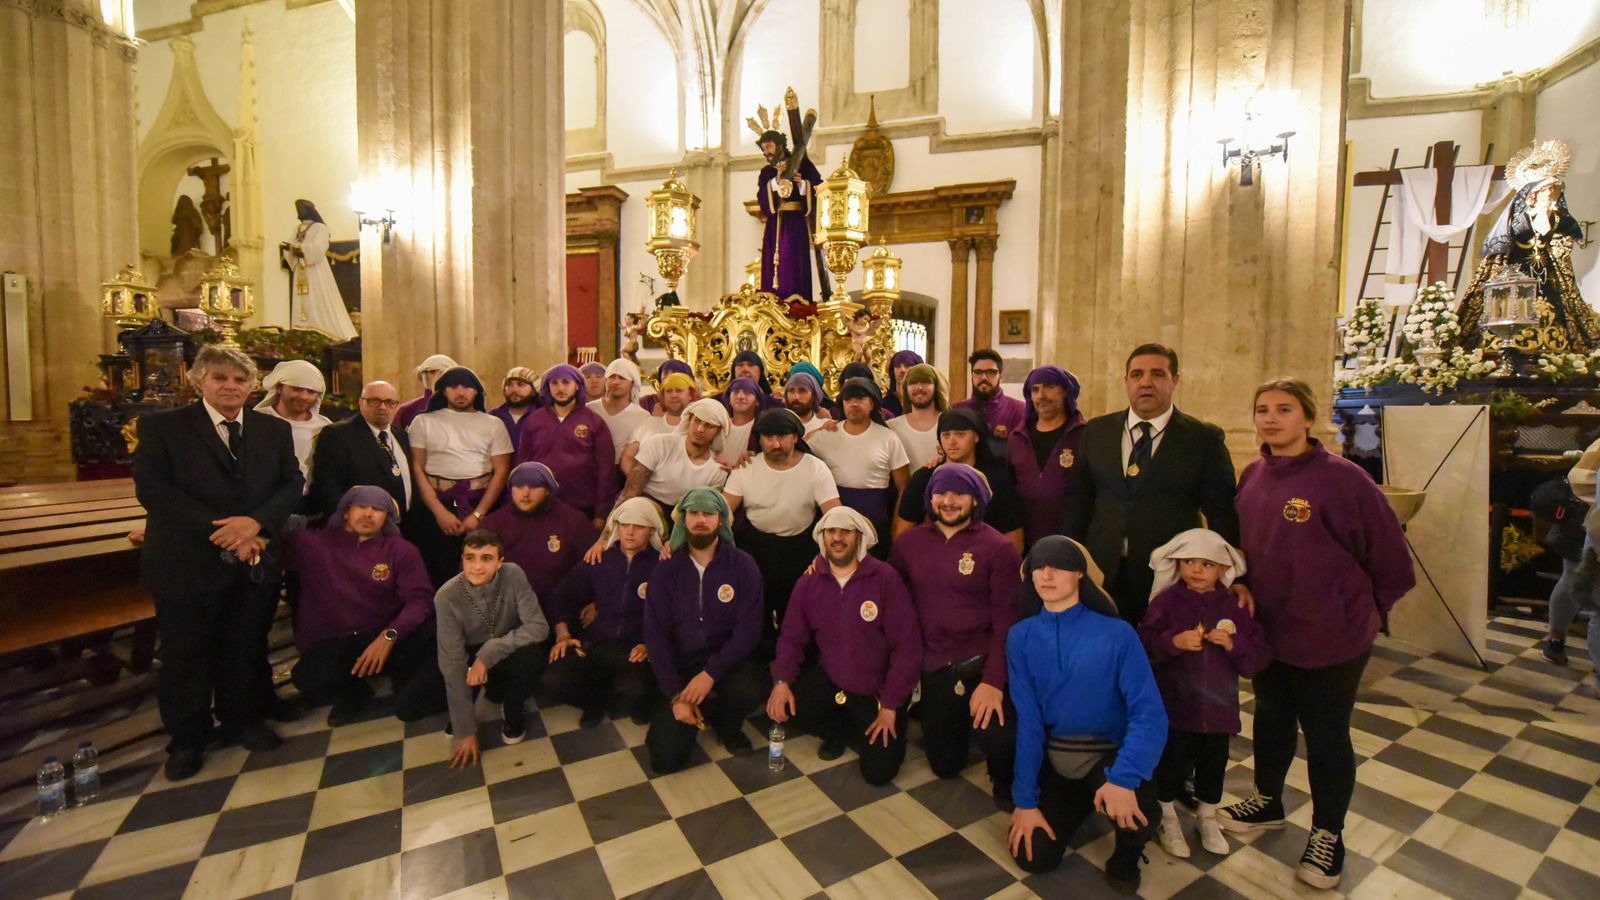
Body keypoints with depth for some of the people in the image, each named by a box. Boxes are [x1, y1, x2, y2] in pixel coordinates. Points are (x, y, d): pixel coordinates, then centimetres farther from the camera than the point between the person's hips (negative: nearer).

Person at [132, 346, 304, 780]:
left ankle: (242, 719, 34)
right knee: (185, 655, 10)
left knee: (244, 650, 14)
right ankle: (187, 739, 29)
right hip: (187, 562, -2)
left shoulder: (275, 430, 8)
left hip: (255, 561, 3)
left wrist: (256, 522, -16)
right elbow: (152, 489, -11)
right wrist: (222, 532, -18)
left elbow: (292, 483, 3)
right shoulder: (162, 426, -2)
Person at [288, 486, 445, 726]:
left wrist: (389, 635, -25)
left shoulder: (400, 550, 1)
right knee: (312, 680, -32)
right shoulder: (313, 543, 4)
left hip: (385, 638, -1)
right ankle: (352, 692, 3)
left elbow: (420, 599, -9)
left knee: (435, 634, -31)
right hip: (330, 645, 1)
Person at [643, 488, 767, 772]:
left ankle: (727, 726, 4)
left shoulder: (743, 565, -8)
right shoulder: (665, 570, -4)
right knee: (666, 758, -13)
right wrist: (675, 695, -14)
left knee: (750, 690, -34)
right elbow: (656, 634, -6)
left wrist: (711, 673, -24)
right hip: (681, 664, 1)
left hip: (727, 661, 0)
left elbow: (748, 629, -12)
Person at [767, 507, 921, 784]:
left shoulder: (885, 578, -20)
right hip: (830, 681, 3)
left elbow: (908, 645, -17)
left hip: (878, 690, -3)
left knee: (879, 771, -11)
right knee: (784, 702, -21)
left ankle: (859, 734, 26)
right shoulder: (809, 582, -5)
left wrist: (890, 704, -15)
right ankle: (841, 730, 11)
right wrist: (781, 680, -17)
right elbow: (792, 638, 1)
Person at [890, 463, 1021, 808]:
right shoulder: (909, 541, 4)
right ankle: (953, 723, 47)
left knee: (999, 738, -31)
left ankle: (1007, 783, 6)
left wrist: (993, 680, -21)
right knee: (945, 765, 14)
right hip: (934, 666, 4)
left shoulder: (998, 547, -8)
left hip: (981, 662, -4)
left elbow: (1007, 617, -11)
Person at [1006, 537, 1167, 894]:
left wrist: (1123, 777, -35)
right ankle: (1078, 805, 28)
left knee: (1129, 801, -34)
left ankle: (1127, 857, 5)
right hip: (1054, 759, 3)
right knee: (1032, 857, -5)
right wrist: (1026, 799, -7)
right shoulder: (1021, 636, -6)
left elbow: (1150, 715, -19)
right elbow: (1027, 719, -5)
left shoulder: (1117, 633, -13)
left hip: (1109, 753, -3)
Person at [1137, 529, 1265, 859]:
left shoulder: (1233, 606, -1)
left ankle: (1207, 817, 43)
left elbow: (1258, 657, -2)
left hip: (1218, 707, 3)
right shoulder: (1165, 601, -11)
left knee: (1213, 764, 18)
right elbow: (1143, 645, -16)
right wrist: (1173, 641, -30)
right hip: (1174, 705, -3)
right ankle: (1167, 819, 32)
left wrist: (1234, 645, -19)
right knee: (1172, 763, 10)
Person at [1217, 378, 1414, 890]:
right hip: (1268, 629, 5)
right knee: (1271, 719, 22)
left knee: (1326, 736, 12)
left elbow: (1390, 557, -11)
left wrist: (1365, 609, -1)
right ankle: (1267, 802, 43)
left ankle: (1327, 833, 34)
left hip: (1331, 637, -5)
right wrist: (1246, 594, 9)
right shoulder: (1252, 476, -2)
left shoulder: (1341, 478, -20)